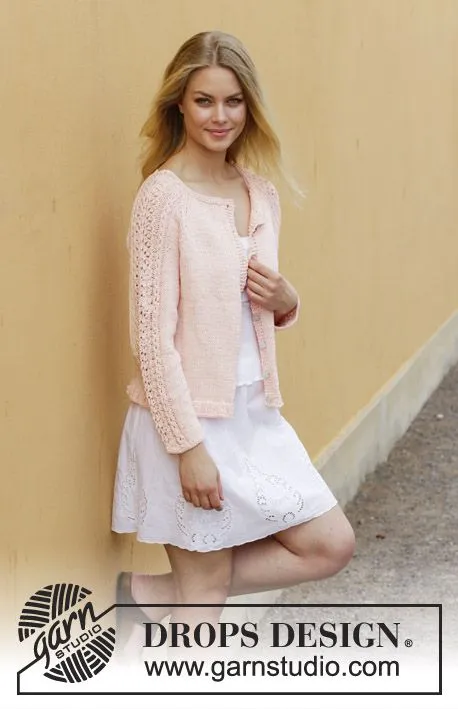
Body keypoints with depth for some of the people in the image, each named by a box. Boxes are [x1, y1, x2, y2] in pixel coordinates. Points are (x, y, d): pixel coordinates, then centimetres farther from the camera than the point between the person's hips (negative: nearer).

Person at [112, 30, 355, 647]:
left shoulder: (261, 194, 7)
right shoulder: (163, 196, -14)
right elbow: (153, 335, -17)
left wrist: (285, 301, -5)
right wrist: (189, 447, -19)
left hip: (253, 411, 7)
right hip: (188, 417, -7)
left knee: (331, 546, 9)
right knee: (207, 587, 3)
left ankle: (156, 594, 14)